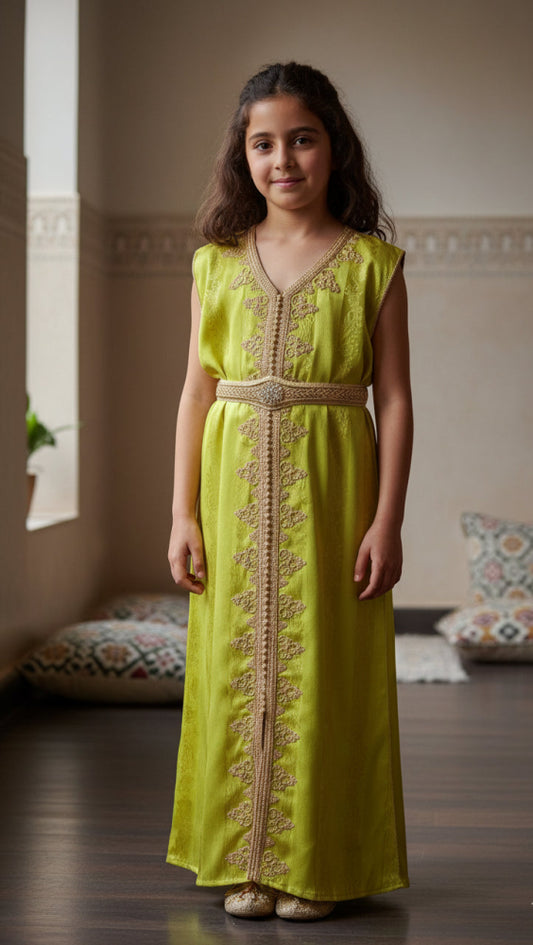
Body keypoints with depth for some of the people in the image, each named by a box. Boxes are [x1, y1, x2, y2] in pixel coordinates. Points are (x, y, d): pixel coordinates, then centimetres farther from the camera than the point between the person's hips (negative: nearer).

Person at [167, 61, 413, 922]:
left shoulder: (373, 263, 2)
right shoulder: (219, 262, 9)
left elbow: (394, 399, 0)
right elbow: (197, 392, 8)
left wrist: (386, 521, -7)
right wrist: (183, 513, 2)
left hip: (330, 487, -2)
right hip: (235, 487, 2)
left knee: (323, 668, 0)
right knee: (236, 667, 5)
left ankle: (316, 863, 13)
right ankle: (244, 860, 17)